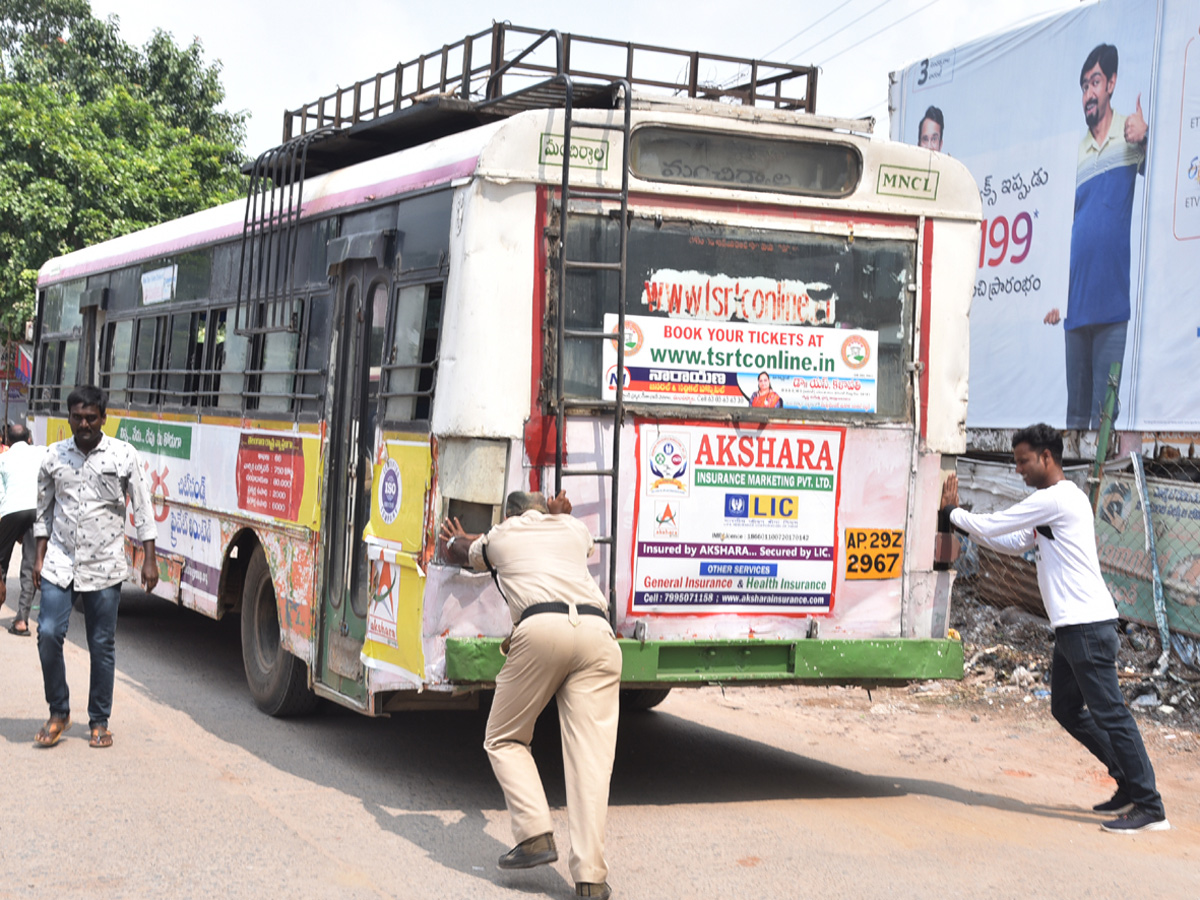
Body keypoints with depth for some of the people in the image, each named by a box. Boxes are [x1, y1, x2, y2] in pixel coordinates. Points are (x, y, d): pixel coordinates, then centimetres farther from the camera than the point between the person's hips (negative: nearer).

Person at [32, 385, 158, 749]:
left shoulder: (124, 455, -2)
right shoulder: (54, 456, 5)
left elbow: (142, 508, 1)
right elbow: (44, 510, 14)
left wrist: (150, 560, -2)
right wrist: (39, 558, 9)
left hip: (104, 568, -2)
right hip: (60, 564, 2)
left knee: (102, 645, 3)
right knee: (49, 633, -10)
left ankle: (99, 722, 16)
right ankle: (58, 713, 9)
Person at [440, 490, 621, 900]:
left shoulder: (500, 536, 27)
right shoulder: (574, 530, 32)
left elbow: (458, 551, 51)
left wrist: (456, 539, 72)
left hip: (541, 628, -2)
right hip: (597, 630, 3)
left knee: (504, 740, 15)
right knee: (590, 754, -3)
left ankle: (536, 835, -3)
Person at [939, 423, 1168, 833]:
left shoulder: (1055, 499, -13)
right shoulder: (1058, 501, 20)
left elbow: (991, 526, -10)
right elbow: (1014, 543, 26)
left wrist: (952, 512, 7)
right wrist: (961, 521, 19)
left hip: (1088, 625, -11)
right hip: (1072, 628, 11)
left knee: (1109, 712, -10)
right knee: (1066, 709, 15)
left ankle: (1150, 808, -8)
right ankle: (1131, 784, 20)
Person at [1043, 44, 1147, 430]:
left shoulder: (1130, 134, 2)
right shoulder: (1077, 152, 15)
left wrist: (1145, 138, -36)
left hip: (1114, 302, -5)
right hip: (1077, 305, 5)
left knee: (1105, 413, -8)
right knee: (1075, 412, 8)